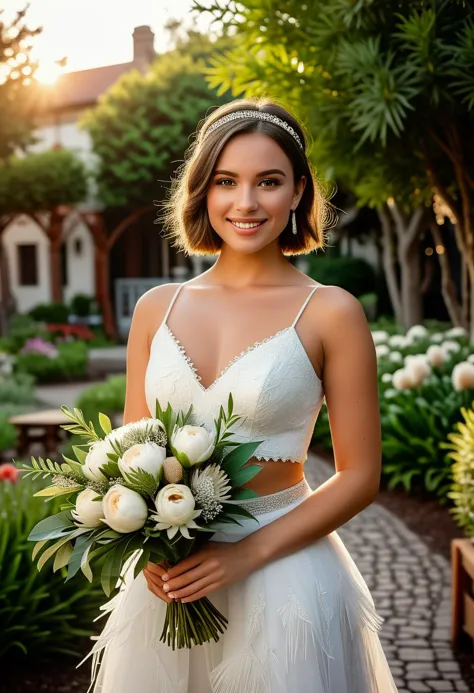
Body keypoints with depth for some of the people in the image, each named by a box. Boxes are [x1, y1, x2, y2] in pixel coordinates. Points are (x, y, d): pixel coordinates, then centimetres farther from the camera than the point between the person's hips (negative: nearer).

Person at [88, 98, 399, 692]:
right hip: (164, 581, 3)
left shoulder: (330, 312, -8)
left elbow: (359, 476, -6)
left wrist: (246, 554, -15)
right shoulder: (156, 308, 3)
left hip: (283, 575, -3)